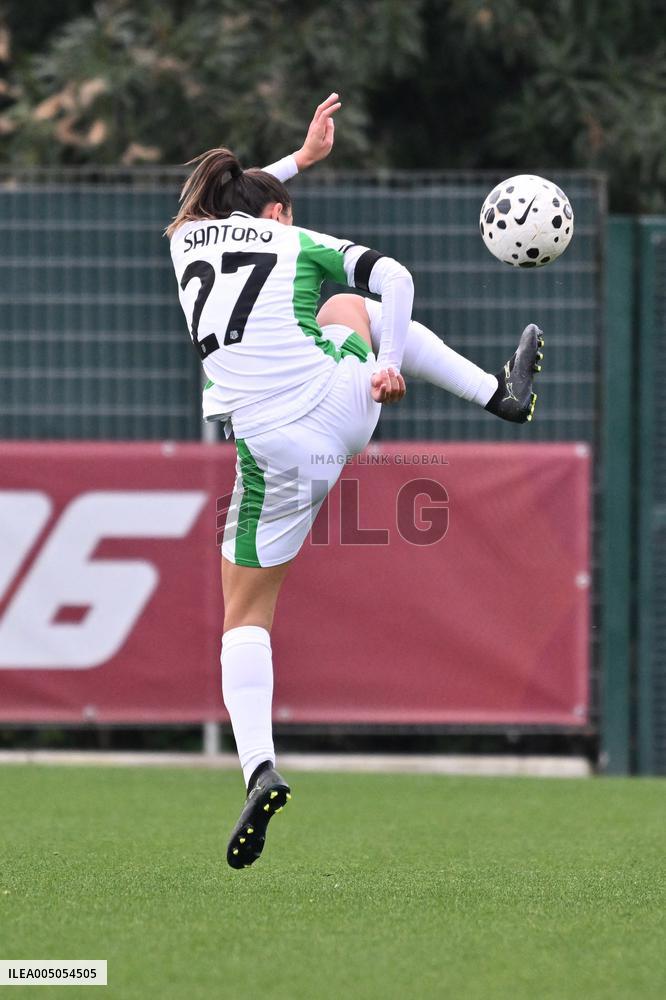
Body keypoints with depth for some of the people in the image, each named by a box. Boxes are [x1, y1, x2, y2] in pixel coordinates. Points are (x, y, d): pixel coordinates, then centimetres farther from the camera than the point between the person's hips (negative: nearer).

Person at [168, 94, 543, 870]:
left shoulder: (187, 240, 16)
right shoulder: (299, 244, 10)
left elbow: (221, 199, 40)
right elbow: (393, 275, -3)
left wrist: (301, 157, 47)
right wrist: (392, 364, 4)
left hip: (275, 450, 0)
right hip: (345, 405, 0)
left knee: (245, 616, 10)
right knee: (349, 305, 35)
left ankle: (258, 769, -12)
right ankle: (502, 395, 38)